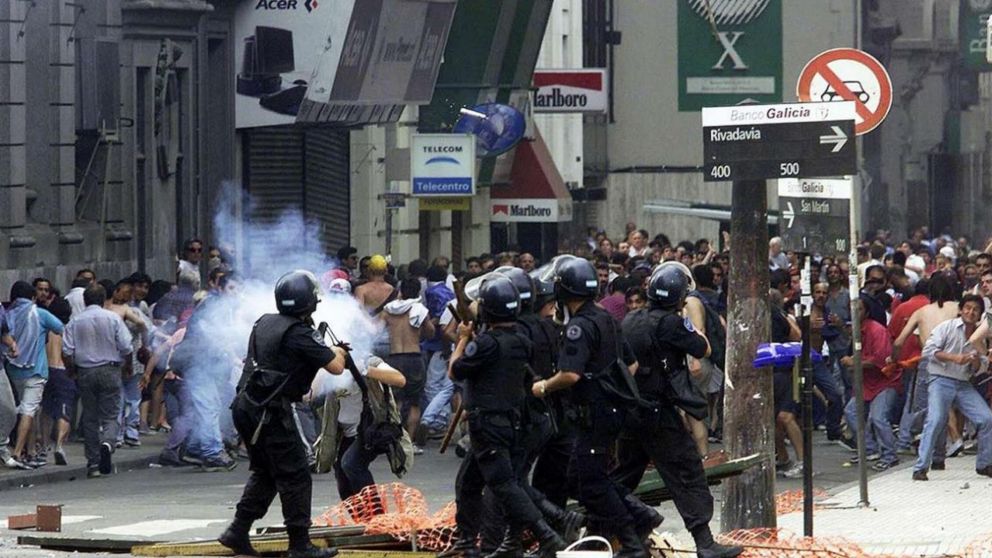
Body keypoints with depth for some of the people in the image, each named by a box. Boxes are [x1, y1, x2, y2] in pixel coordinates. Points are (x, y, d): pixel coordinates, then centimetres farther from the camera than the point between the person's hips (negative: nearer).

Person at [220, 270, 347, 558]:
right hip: (271, 414, -8)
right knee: (295, 478, 0)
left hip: (245, 407, 8)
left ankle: (237, 532, 18)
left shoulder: (264, 323, 10)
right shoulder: (299, 334, -14)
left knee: (265, 473, 20)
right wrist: (337, 352, 10)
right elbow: (336, 367, -13)